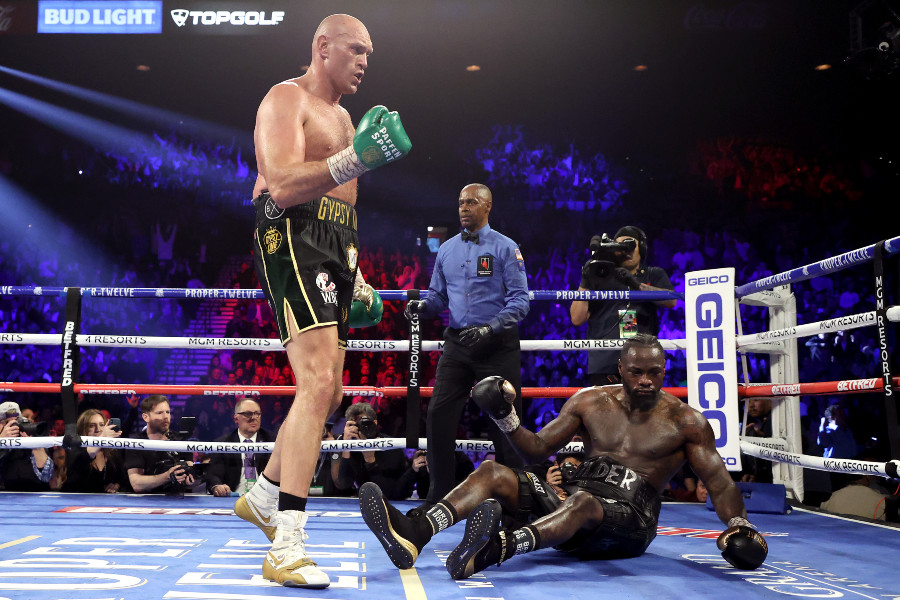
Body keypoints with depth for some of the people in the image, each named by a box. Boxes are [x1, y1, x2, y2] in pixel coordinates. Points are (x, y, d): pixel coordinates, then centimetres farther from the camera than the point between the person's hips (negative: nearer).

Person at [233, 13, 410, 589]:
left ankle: (263, 498, 31)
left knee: (326, 391, 13)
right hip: (293, 241, -10)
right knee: (318, 381, -23)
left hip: (333, 250, 10)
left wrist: (358, 281, 26)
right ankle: (287, 547, -24)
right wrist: (355, 159, -31)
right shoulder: (286, 99, -3)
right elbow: (284, 187, -19)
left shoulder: (343, 116, 27)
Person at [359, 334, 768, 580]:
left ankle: (490, 551, -68)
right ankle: (413, 535, -39)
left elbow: (719, 481, 3)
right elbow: (538, 450, 13)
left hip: (628, 525, -4)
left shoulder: (685, 421, 4)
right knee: (492, 473, -14)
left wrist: (739, 525, -14)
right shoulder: (591, 402, 11)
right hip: (568, 509, 5)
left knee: (583, 503, -40)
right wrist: (505, 418, -2)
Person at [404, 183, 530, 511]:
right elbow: (438, 296, 17)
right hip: (457, 344, 4)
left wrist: (491, 327, -21)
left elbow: (520, 298, -8)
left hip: (497, 345, -4)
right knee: (438, 415, -2)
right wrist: (422, 305, -6)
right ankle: (439, 493, 10)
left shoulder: (505, 247, -2)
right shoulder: (446, 250, 13)